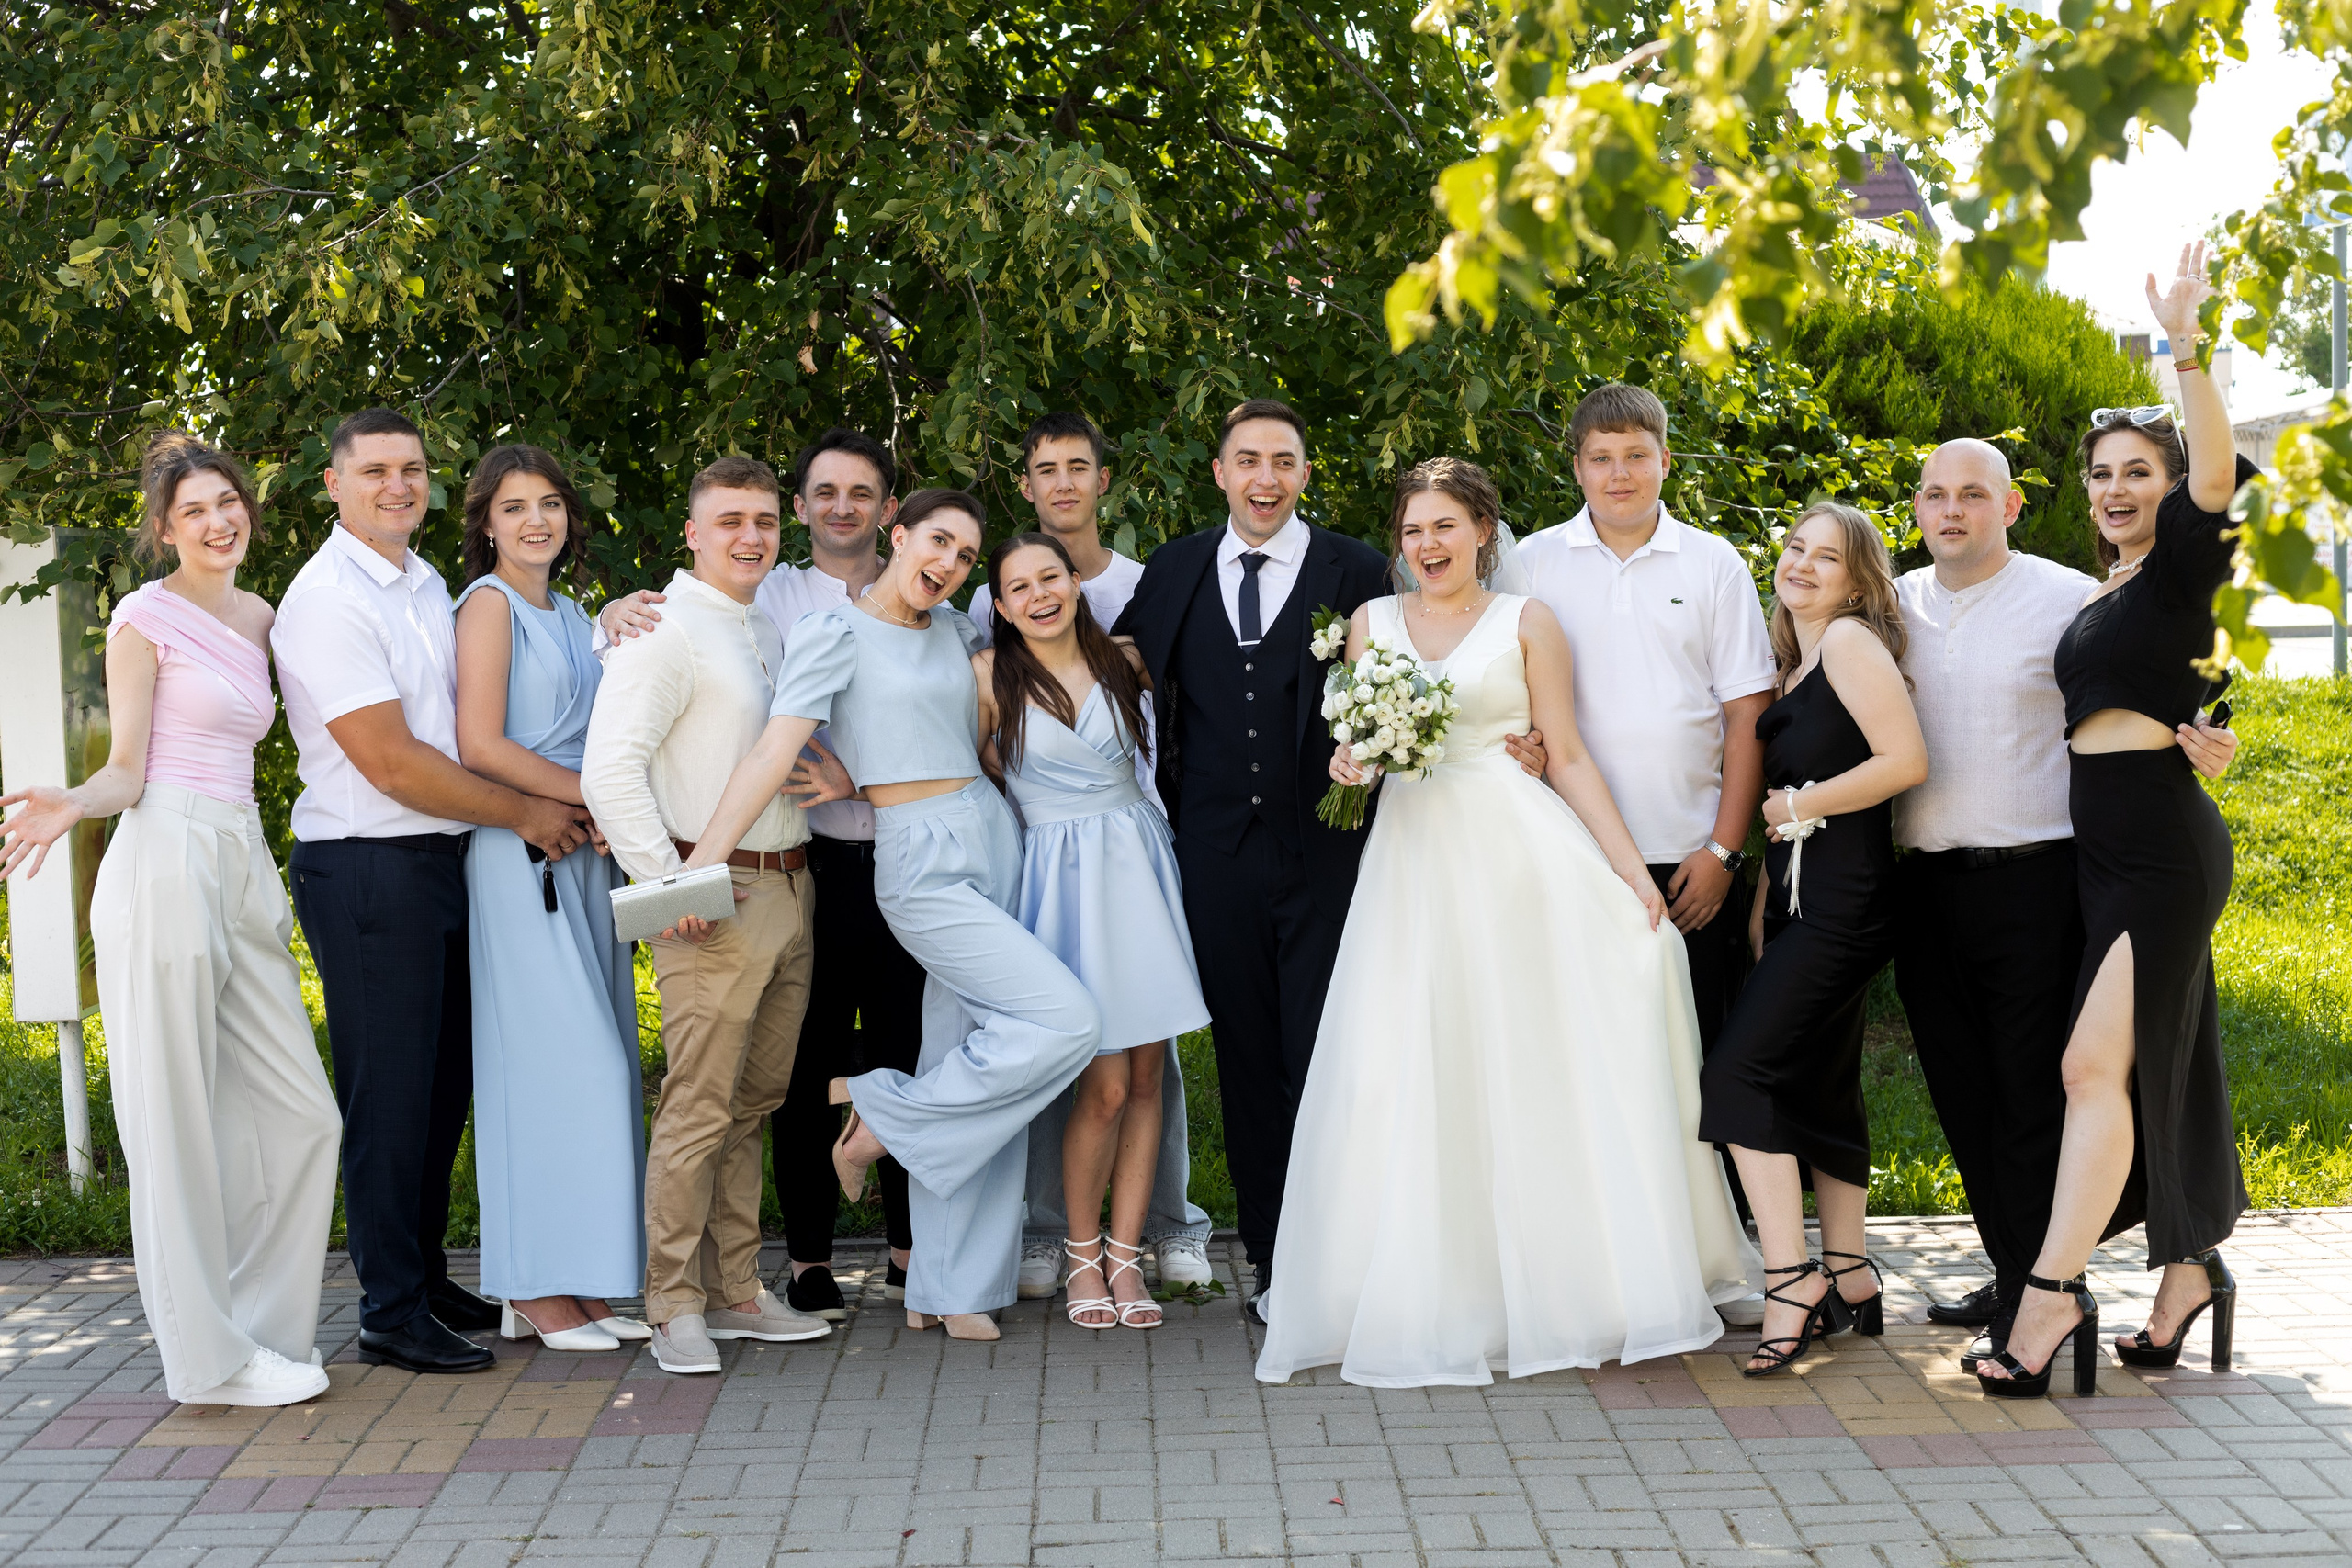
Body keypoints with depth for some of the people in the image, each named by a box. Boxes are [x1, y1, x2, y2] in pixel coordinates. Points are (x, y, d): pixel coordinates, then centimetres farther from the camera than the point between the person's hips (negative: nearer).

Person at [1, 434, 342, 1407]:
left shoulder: (258, 618, 17)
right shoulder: (146, 617, -2)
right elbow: (128, 770, -5)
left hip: (243, 869, 7)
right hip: (165, 867, -7)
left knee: (301, 1111, 5)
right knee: (178, 1121, -3)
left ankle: (256, 1323, 18)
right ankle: (212, 1355, 4)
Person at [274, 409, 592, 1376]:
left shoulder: (428, 586, 15)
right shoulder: (328, 600, -13)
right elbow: (389, 763, -17)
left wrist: (564, 800, 6)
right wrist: (525, 814, -8)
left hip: (444, 860, 9)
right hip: (366, 870, -8)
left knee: (446, 1081, 14)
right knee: (390, 1095, -2)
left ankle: (427, 1279, 28)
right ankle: (391, 1313, 8)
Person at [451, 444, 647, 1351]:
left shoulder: (570, 614, 20)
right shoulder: (490, 603, -5)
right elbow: (481, 746, -14)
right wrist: (594, 798, -12)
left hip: (584, 859, 8)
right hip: (519, 859, -8)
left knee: (590, 1064, 6)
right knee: (547, 1059, -9)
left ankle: (574, 1284, 10)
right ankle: (536, 1291, -3)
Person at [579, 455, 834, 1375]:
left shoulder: (771, 635, 19)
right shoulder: (665, 631, -7)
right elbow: (609, 770, -15)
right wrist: (667, 884, -18)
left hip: (789, 887, 8)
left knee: (754, 1104, 11)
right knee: (699, 1106, -8)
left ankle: (735, 1291, 19)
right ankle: (675, 1306, -1)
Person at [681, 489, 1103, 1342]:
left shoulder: (954, 629, 12)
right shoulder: (835, 632, -7)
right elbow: (775, 750, -16)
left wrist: (861, 773, 10)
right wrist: (700, 862, -24)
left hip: (996, 844, 7)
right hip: (924, 866, -7)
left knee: (970, 1065, 7)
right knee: (1066, 1023, -17)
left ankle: (948, 1289, 14)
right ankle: (884, 1114, 0)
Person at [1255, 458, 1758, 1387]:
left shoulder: (1525, 622, 5)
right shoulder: (1371, 624, 12)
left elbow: (1567, 757, 2)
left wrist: (1633, 871, -5)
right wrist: (1349, 761, -8)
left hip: (1519, 855, -2)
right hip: (1412, 857, 2)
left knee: (1538, 1058, -4)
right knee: (1412, 1077, -3)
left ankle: (1570, 1282, 7)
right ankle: (1438, 1300, 4)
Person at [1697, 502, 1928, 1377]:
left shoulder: (1849, 640, -9)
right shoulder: (1793, 662, 18)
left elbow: (1906, 758, -18)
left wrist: (1801, 808, -10)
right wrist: (1765, 898, 17)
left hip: (1843, 898, -10)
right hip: (1803, 897, 10)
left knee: (1742, 1070, -15)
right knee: (1819, 1087, 12)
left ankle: (1790, 1282, -13)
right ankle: (1848, 1282, 19)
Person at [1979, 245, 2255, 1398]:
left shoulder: (2179, 569, -7)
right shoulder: (2103, 593, 16)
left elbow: (2215, 477, -28)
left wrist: (2185, 347, -36)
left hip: (2164, 847, -8)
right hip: (2110, 849, 8)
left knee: (2099, 1063, -14)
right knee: (2161, 1063, 12)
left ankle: (2052, 1293, -16)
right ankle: (2189, 1271, 21)